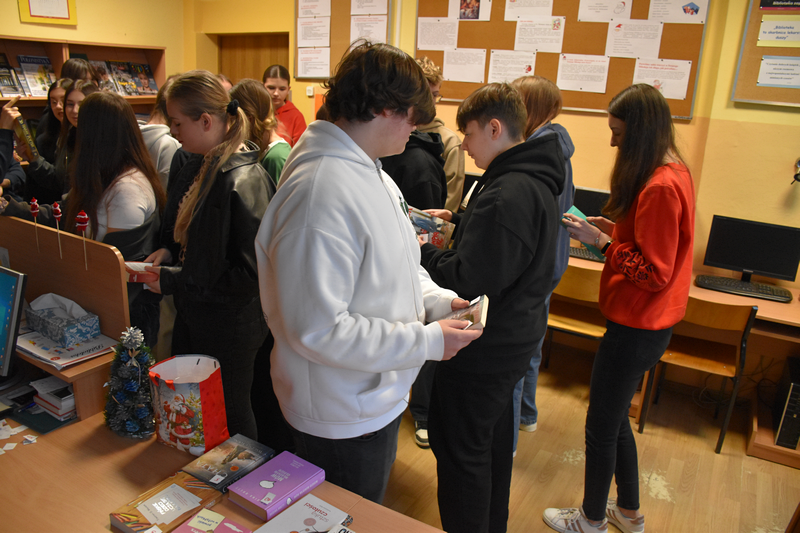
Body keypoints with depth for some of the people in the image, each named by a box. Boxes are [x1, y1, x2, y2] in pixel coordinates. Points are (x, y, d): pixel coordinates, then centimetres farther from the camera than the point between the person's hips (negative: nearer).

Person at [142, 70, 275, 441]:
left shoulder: (244, 181, -24)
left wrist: (174, 281, -20)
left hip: (228, 332, -9)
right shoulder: (211, 167, 6)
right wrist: (171, 253, 1)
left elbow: (251, 272, -26)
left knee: (229, 419, 12)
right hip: (196, 319, 9)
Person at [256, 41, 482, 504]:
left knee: (369, 513, 29)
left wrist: (436, 300, -3)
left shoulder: (372, 173, 5)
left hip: (379, 396, 9)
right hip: (342, 420, -9)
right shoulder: (321, 194, -30)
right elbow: (317, 330, -31)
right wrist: (427, 341, -24)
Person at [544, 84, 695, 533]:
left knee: (601, 427, 8)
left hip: (636, 328, -10)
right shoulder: (676, 173, 7)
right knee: (614, 419, 23)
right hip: (647, 323, 10)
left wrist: (601, 241, -17)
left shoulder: (660, 187, -24)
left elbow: (654, 272, -22)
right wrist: (614, 229, 4)